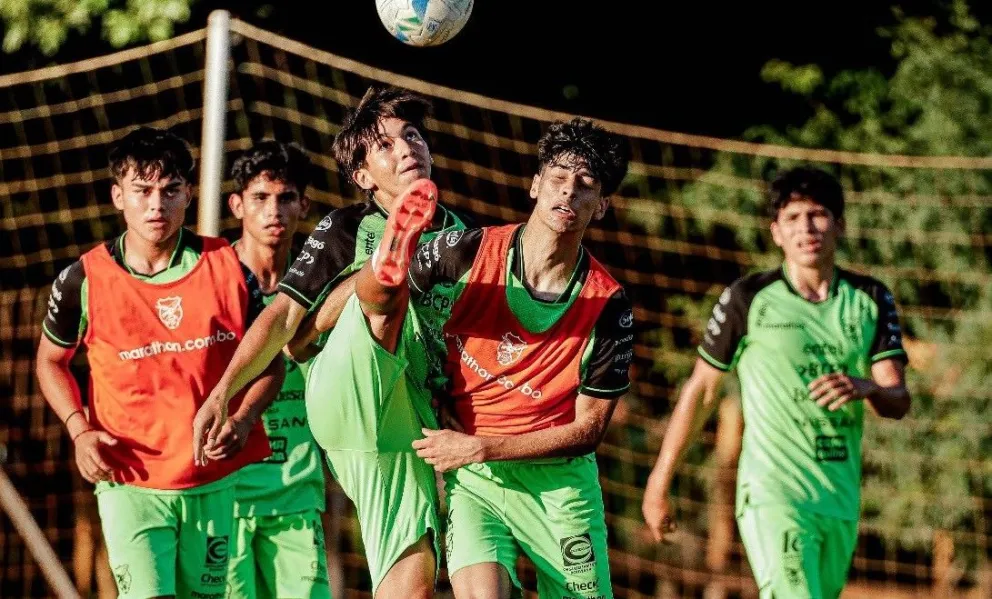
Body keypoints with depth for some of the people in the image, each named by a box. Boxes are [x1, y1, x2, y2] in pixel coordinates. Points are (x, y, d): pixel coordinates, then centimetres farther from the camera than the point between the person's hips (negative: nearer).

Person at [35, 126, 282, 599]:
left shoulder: (228, 268, -3)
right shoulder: (85, 280, -6)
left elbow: (268, 360, 8)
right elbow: (51, 361, 11)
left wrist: (242, 421, -11)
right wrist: (80, 431, -6)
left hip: (214, 480, 2)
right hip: (129, 480, -2)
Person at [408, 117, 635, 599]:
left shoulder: (609, 306, -9)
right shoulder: (466, 253, -8)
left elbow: (589, 428, -5)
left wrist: (477, 448, -12)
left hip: (559, 482, 1)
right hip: (470, 476, -1)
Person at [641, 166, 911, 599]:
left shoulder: (870, 299, 7)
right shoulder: (749, 298, -3)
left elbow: (899, 402, 2)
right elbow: (701, 389, 4)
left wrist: (865, 388, -22)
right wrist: (659, 483, 6)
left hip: (841, 499, 5)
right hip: (773, 496, -5)